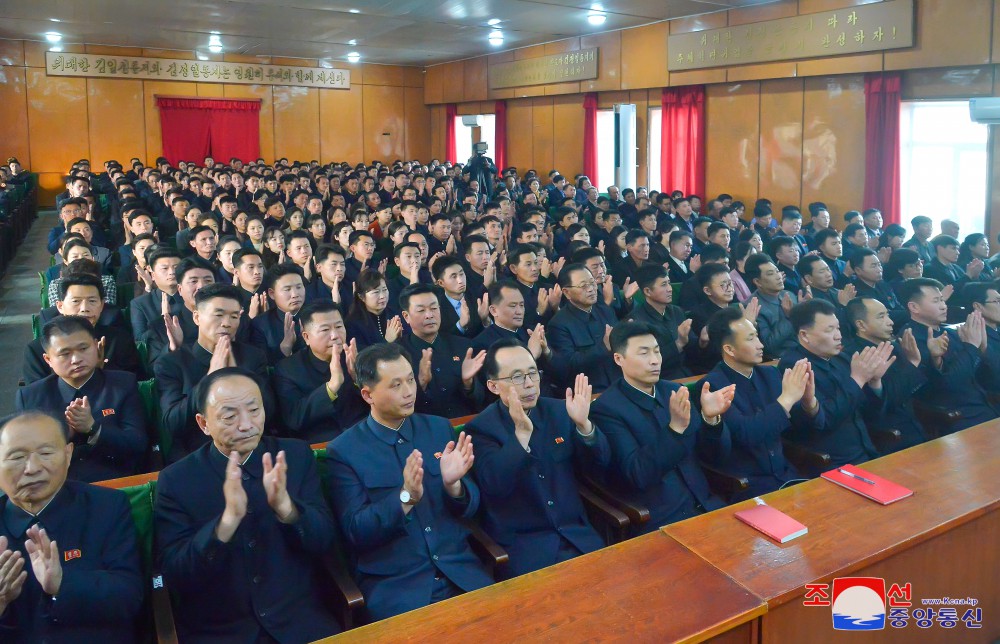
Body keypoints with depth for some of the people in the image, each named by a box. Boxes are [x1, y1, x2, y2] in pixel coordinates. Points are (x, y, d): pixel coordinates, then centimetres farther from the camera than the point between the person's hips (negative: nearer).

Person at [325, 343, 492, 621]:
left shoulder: (439, 428, 5)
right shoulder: (343, 450, -4)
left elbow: (470, 508, 7)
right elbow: (355, 533, -9)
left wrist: (453, 484, -15)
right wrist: (405, 498, -24)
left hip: (460, 572, 4)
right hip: (393, 584, -3)